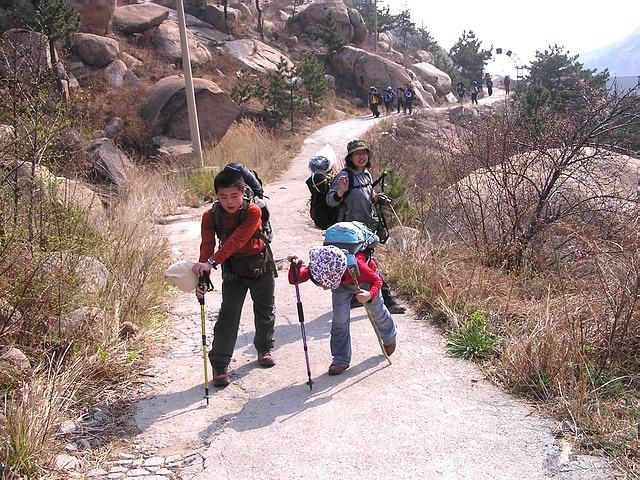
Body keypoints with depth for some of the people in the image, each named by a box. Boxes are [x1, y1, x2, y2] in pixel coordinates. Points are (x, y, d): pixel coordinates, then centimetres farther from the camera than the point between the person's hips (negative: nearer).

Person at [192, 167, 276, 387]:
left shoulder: (253, 212, -25)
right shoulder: (211, 216, -15)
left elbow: (235, 241, -35)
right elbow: (207, 245, -23)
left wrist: (210, 263, -45)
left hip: (260, 267, 0)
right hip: (232, 270, 1)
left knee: (265, 312, 15)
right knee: (227, 317, -6)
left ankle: (264, 348, 41)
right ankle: (220, 365, 1)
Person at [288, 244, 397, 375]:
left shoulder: (356, 265, -47)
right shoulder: (316, 269, -39)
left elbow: (377, 281, -32)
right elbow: (294, 279, -42)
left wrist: (370, 295, -52)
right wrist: (296, 265, -62)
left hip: (364, 281, -2)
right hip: (341, 284, 2)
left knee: (377, 313, 19)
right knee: (339, 320, -8)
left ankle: (390, 338, 51)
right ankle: (341, 360, 7)